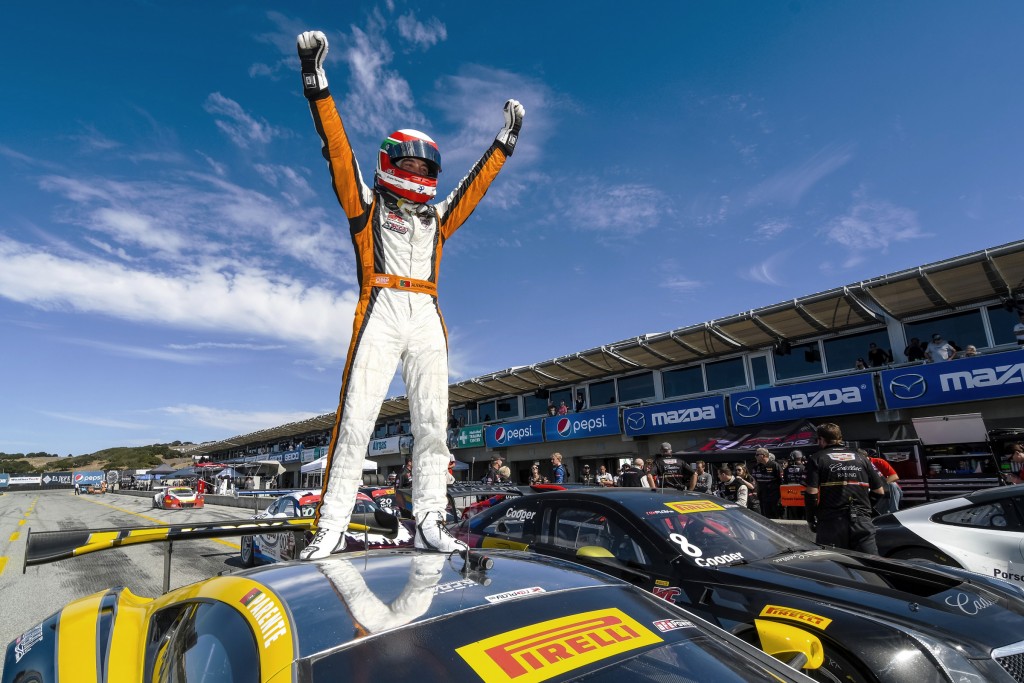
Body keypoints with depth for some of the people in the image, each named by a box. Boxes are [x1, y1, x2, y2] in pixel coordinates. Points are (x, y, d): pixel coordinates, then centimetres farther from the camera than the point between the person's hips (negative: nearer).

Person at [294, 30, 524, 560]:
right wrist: (316, 84, 2)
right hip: (380, 313, -4)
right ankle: (331, 526, -5)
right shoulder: (366, 205, 16)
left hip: (427, 320, 4)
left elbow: (476, 183, 32)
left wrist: (504, 142, 36)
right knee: (355, 419, -11)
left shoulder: (437, 218, 26)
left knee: (432, 422, -2)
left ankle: (429, 522, 3)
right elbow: (338, 150, 8)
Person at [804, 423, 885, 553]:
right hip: (863, 521, 3)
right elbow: (879, 491, 15)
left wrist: (810, 520, 4)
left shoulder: (817, 459, 2)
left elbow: (811, 493, -7)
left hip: (831, 523, -3)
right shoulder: (861, 458, 16)